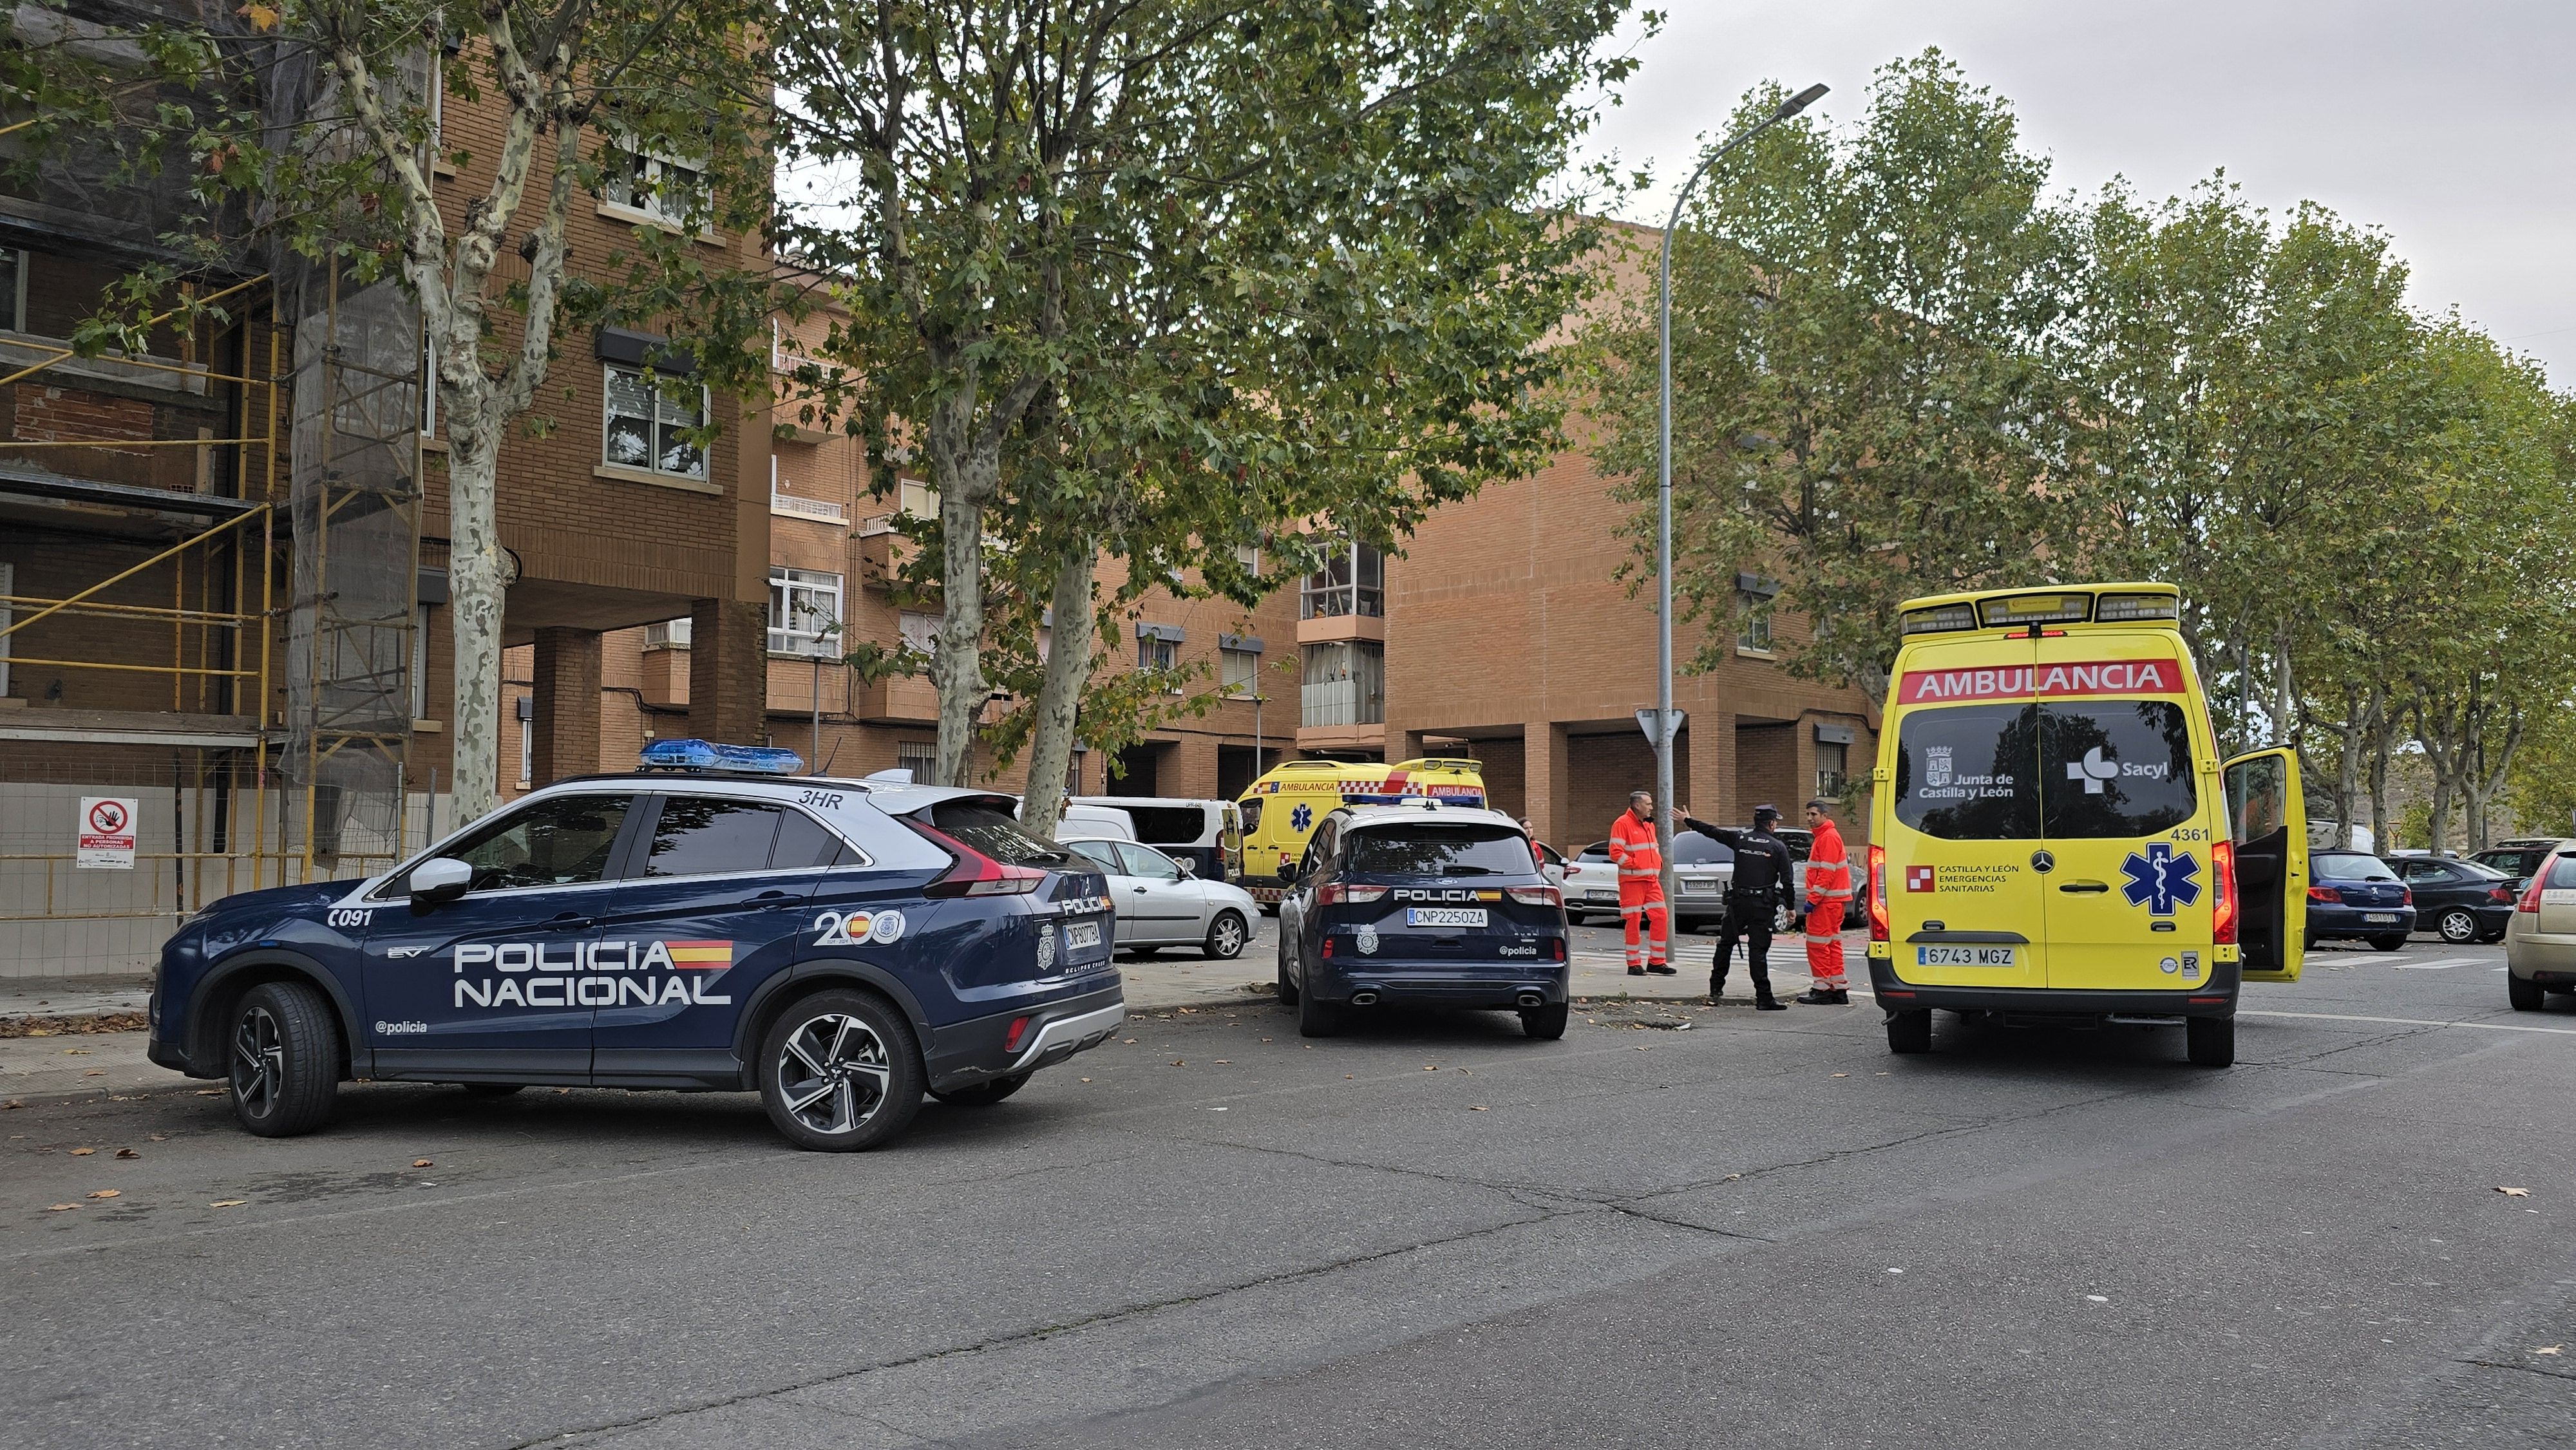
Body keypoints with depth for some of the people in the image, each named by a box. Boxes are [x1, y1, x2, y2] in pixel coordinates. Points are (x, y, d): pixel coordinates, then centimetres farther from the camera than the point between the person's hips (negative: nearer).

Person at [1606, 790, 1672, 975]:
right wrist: (1635, 864, -17)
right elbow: (1615, 853, -15)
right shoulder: (1622, 824, -8)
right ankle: (1634, 964, 3)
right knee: (1633, 921, -4)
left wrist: (1658, 863, 10)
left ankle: (1656, 961, 10)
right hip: (1632, 881, -8)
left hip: (1652, 880, 8)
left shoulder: (1649, 825, 18)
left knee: (1660, 917, 2)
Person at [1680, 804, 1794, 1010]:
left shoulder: (1739, 839, 4)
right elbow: (1787, 879, -4)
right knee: (1758, 949, -3)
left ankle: (1715, 988, 22)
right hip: (1762, 905, -2)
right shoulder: (1778, 846, -3)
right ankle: (1764, 998, -4)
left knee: (1725, 943, 16)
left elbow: (1711, 831, 13)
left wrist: (1688, 821, 27)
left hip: (1737, 901, 2)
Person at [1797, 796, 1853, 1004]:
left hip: (1826, 901, -11)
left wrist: (1813, 899, -21)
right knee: (1832, 944, 11)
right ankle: (1838, 989, 14)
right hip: (1831, 900, 11)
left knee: (1818, 944, -7)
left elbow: (1827, 873, -20)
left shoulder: (1829, 837, -14)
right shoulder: (1824, 836, 19)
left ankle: (1822, 989, -4)